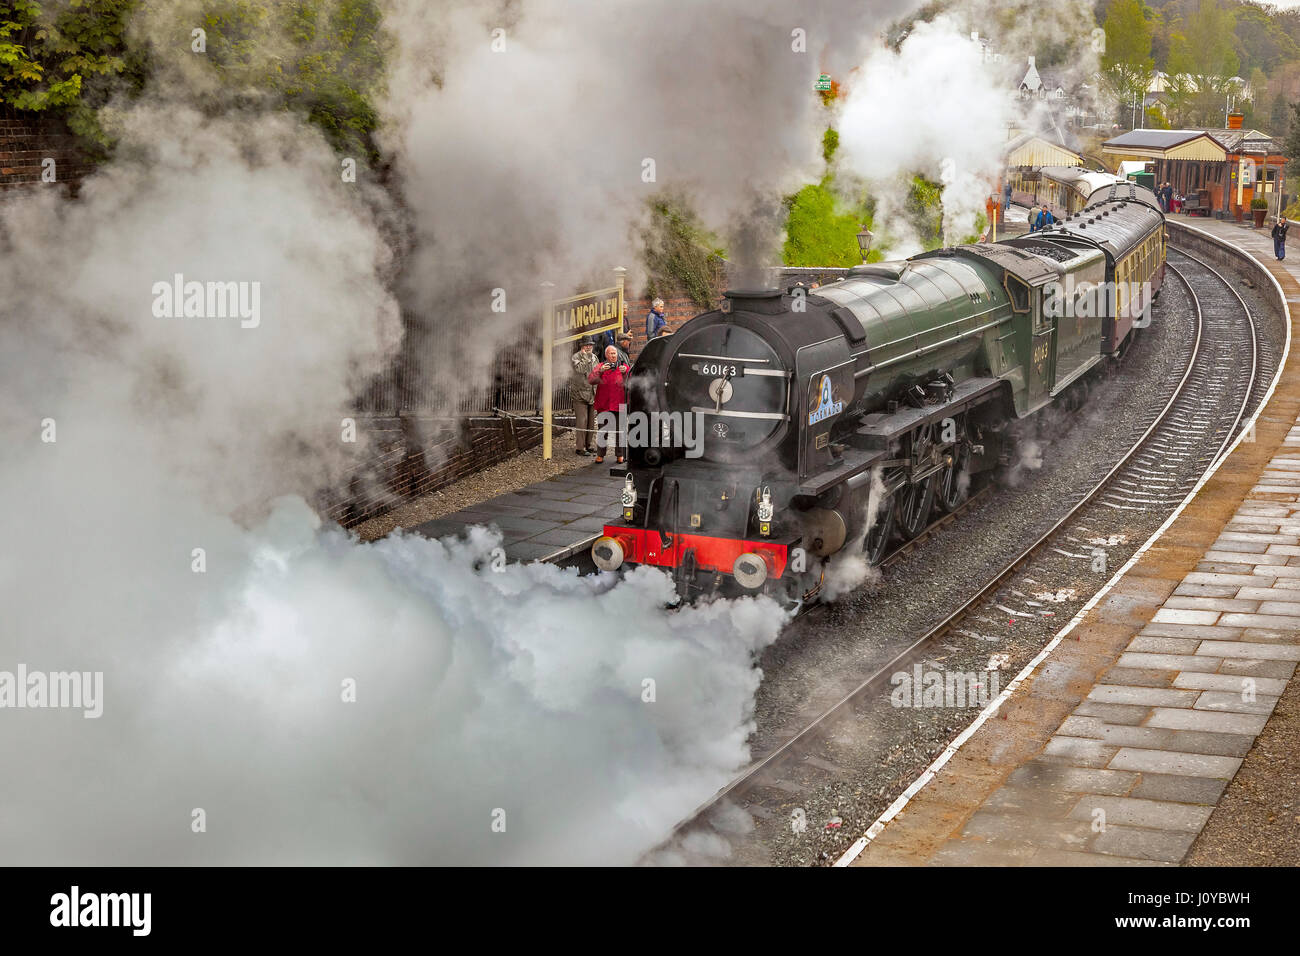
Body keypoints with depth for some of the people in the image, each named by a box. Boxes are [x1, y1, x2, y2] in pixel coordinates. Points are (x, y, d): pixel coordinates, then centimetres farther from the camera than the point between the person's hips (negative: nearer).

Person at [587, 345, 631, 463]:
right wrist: (600, 371, -22)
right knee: (602, 430, 2)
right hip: (603, 404, 0)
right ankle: (600, 454, 11)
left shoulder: (623, 367, 7)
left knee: (619, 430, 3)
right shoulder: (600, 367, 6)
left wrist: (626, 372, -21)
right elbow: (591, 379, -7)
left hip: (619, 404, 0)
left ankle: (620, 454, 12)